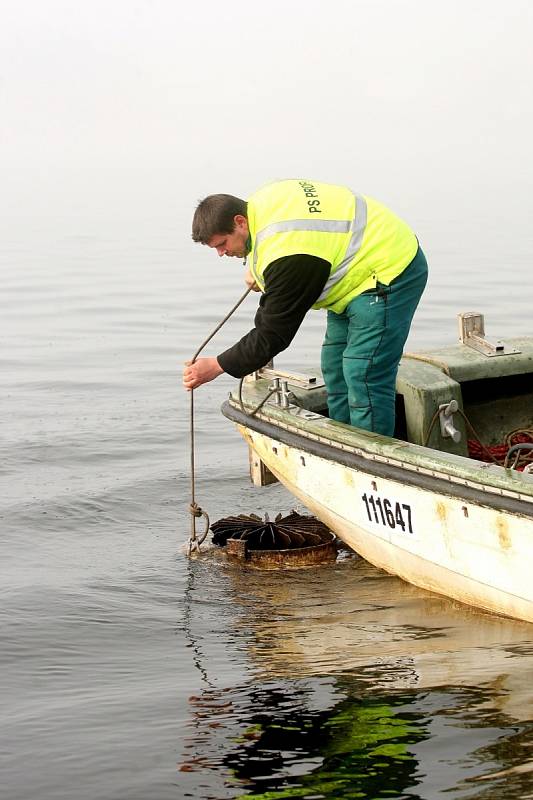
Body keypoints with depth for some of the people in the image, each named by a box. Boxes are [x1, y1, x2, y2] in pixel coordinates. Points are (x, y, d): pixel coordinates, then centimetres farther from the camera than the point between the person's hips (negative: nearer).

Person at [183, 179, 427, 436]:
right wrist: (258, 271, 7)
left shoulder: (285, 256, -32)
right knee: (335, 366, 13)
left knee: (363, 376, -16)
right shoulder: (260, 202, -4)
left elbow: (274, 335, -26)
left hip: (389, 275, -11)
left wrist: (217, 367, -19)